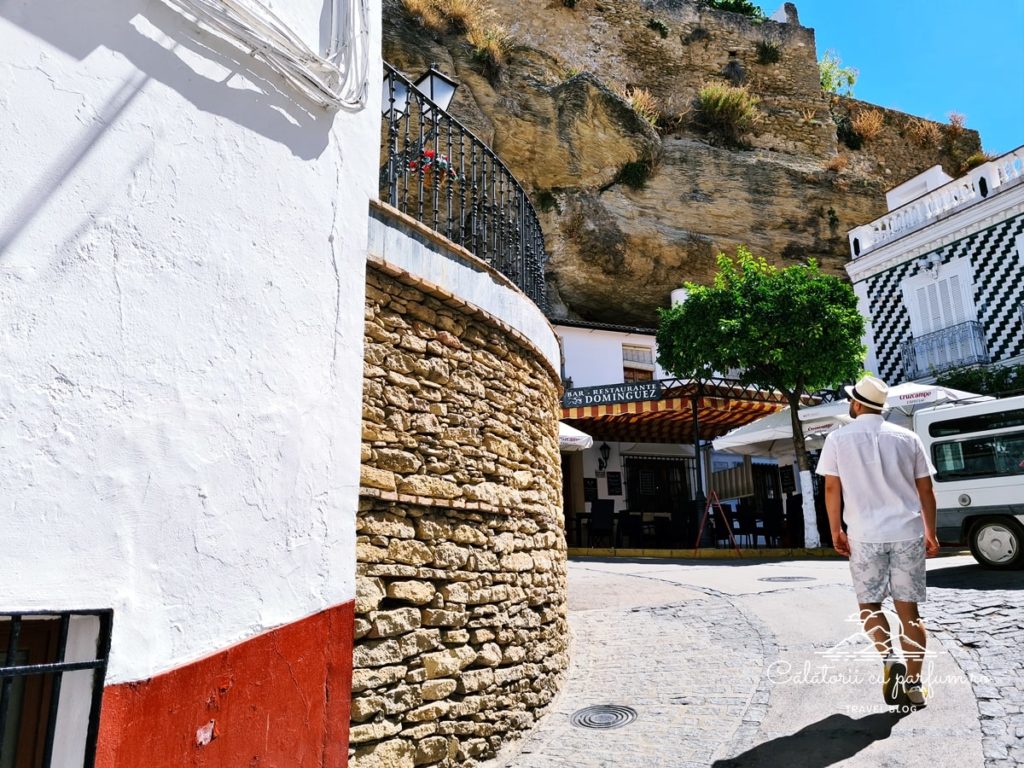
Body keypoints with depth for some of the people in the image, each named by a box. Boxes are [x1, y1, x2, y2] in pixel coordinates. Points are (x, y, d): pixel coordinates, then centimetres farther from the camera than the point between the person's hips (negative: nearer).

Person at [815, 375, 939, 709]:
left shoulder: (839, 439, -1)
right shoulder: (907, 438, 6)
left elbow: (832, 488, -2)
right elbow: (926, 490, 8)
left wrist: (836, 531, 6)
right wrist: (930, 532, 16)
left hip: (866, 535, -2)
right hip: (907, 532, 3)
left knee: (868, 603, 13)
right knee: (908, 608, 8)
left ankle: (889, 659, -7)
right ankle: (913, 685, 11)